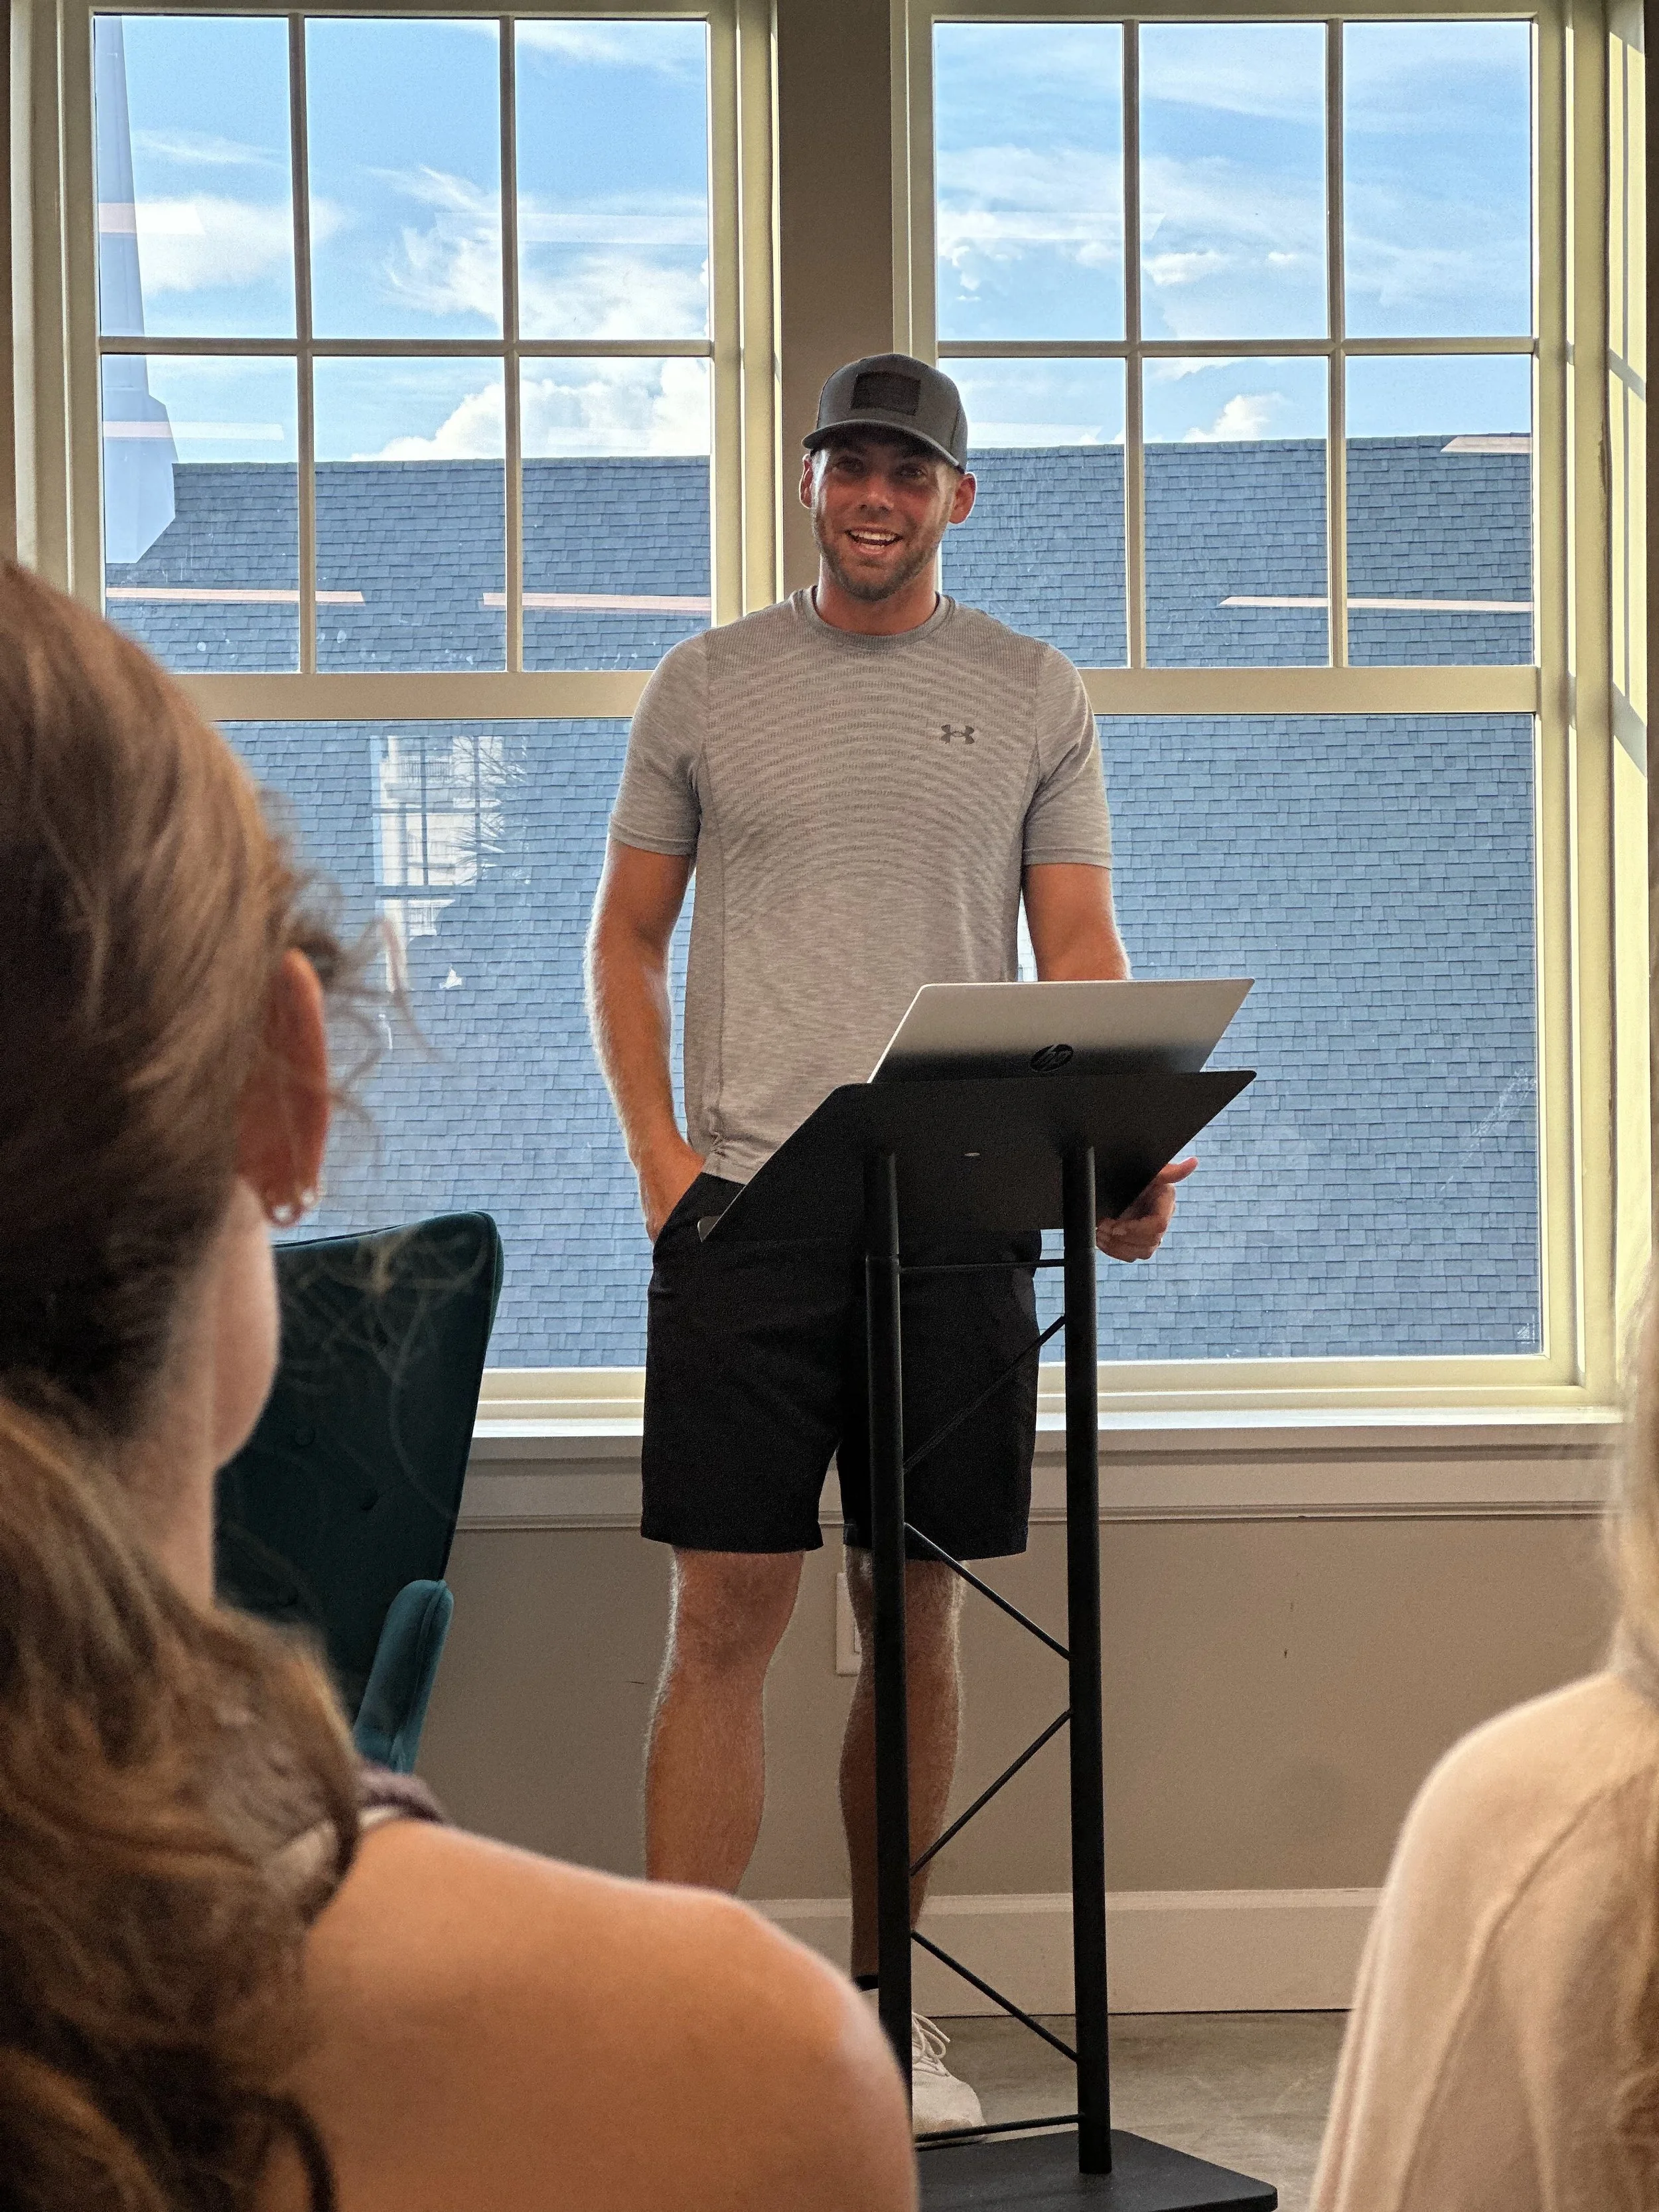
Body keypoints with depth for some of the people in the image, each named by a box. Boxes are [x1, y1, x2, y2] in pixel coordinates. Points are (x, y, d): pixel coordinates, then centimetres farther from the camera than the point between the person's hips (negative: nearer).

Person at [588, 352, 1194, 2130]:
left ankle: (880, 2008, 18)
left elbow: (1080, 951, 6)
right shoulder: (709, 686, 8)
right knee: (726, 1616, -4)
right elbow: (629, 934, 11)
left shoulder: (1033, 696, 9)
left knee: (917, 1620, 6)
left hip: (962, 1211, 1)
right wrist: (657, 1150, -4)